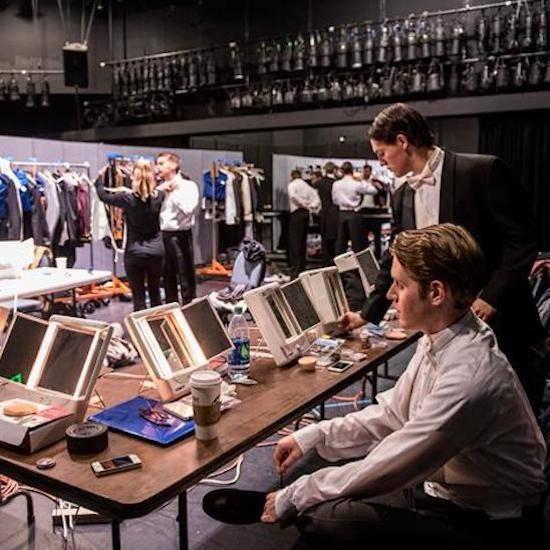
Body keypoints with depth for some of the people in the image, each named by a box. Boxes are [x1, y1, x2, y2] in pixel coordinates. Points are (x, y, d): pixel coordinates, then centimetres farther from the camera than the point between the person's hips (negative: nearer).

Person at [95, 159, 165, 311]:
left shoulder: (127, 198, -11)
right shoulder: (158, 195, -4)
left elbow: (103, 195, 5)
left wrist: (100, 177, 21)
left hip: (135, 253, -3)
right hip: (156, 252, 3)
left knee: (139, 297, 2)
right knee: (155, 293, 18)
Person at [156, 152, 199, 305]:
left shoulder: (188, 185, -3)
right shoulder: (159, 187, 12)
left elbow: (187, 208, -19)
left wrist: (173, 192, -8)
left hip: (180, 235, -5)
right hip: (162, 235, 5)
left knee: (186, 277, 1)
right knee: (168, 278, 14)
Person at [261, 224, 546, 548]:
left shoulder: (467, 380, -32)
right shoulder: (440, 339, -6)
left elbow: (383, 471, -25)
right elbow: (392, 414, 6)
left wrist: (292, 499, -13)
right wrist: (311, 437, -1)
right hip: (439, 482, 8)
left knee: (320, 518, -21)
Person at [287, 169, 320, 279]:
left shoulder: (292, 184, -1)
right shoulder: (307, 186, 16)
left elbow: (293, 195, -21)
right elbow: (317, 200, 8)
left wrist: (303, 203, -11)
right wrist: (311, 206, 0)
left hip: (296, 213, -6)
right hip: (306, 213, 6)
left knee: (294, 241, -7)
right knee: (303, 241, 13)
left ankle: (295, 269, -13)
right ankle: (302, 268, 18)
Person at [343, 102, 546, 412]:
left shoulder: (482, 171, -13)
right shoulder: (403, 197, 7)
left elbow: (522, 240, -12)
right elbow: (396, 261, 15)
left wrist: (492, 297, -19)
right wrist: (368, 314, 16)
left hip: (499, 323, -5)